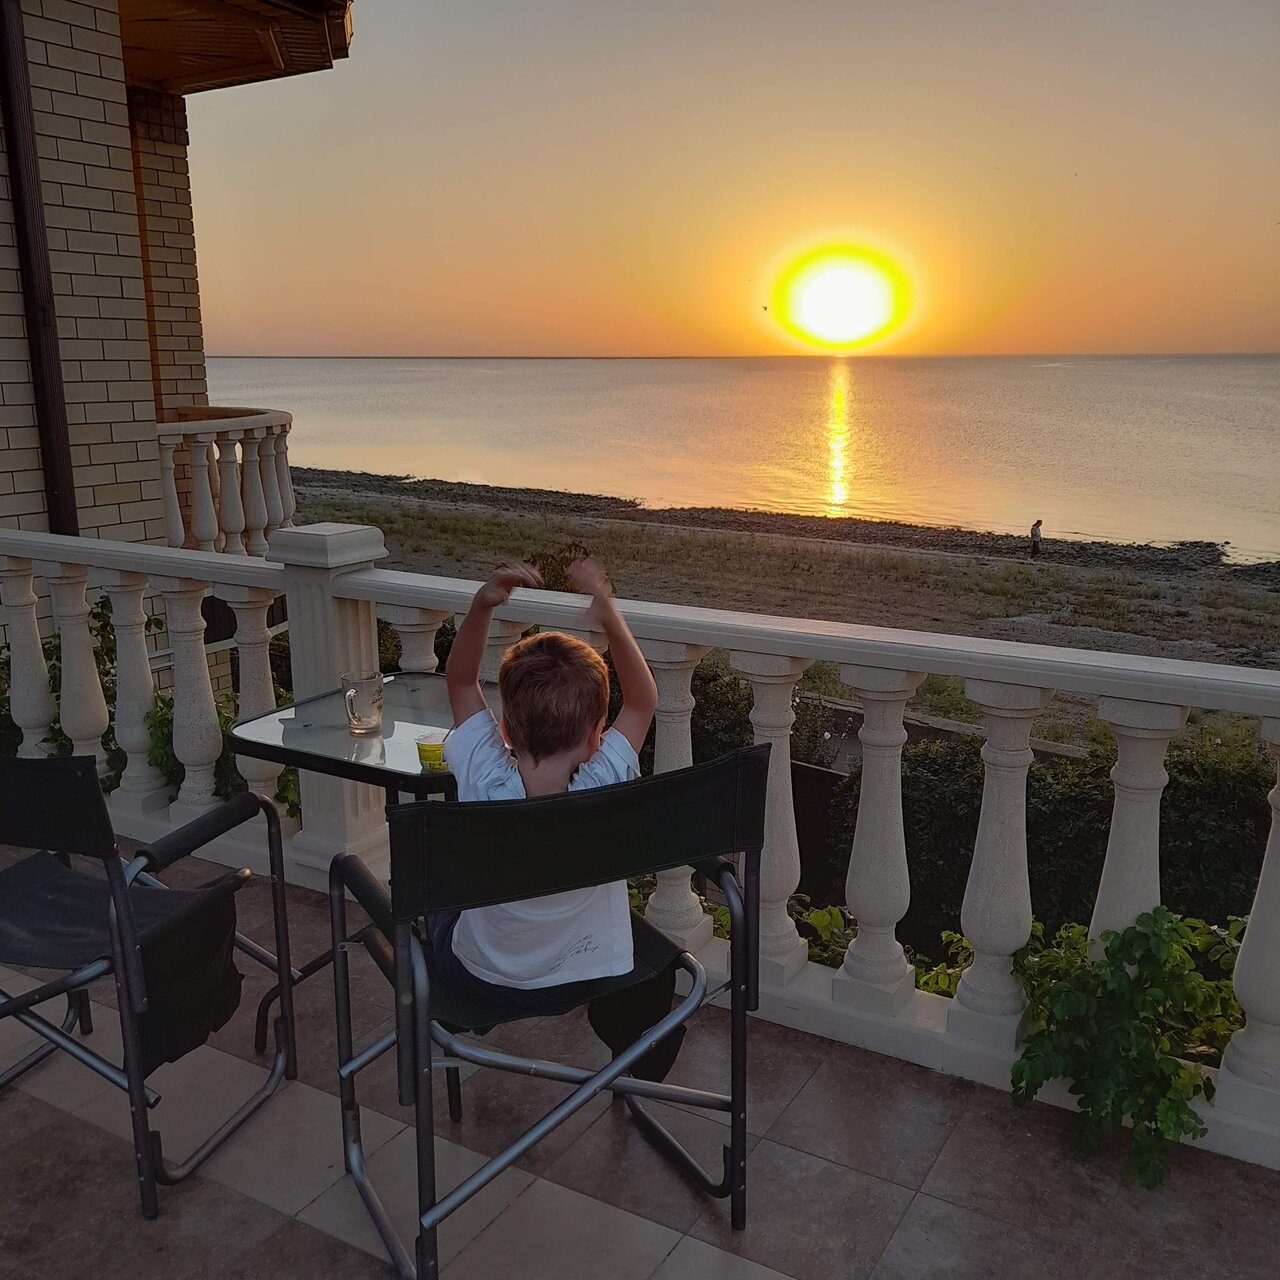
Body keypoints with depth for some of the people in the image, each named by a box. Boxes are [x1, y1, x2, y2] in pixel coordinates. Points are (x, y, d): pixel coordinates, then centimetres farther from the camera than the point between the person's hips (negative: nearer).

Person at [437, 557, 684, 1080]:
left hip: (473, 975, 1)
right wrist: (608, 615, -21)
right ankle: (641, 1062, 46)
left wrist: (481, 604, -26)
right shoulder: (604, 787, -31)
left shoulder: (481, 776, -29)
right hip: (568, 984, -1)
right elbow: (642, 701, -13)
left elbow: (460, 680, -12)